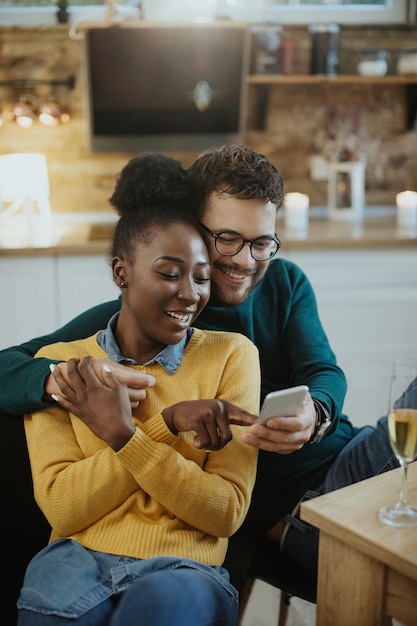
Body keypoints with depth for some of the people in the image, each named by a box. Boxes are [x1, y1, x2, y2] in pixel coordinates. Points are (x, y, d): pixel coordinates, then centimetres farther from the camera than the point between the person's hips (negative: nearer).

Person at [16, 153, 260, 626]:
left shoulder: (232, 355, 4)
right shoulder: (59, 363, 7)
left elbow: (228, 513, -1)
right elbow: (60, 507, -3)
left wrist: (124, 436, -13)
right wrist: (169, 423, -13)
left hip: (185, 568, -1)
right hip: (78, 558, 2)